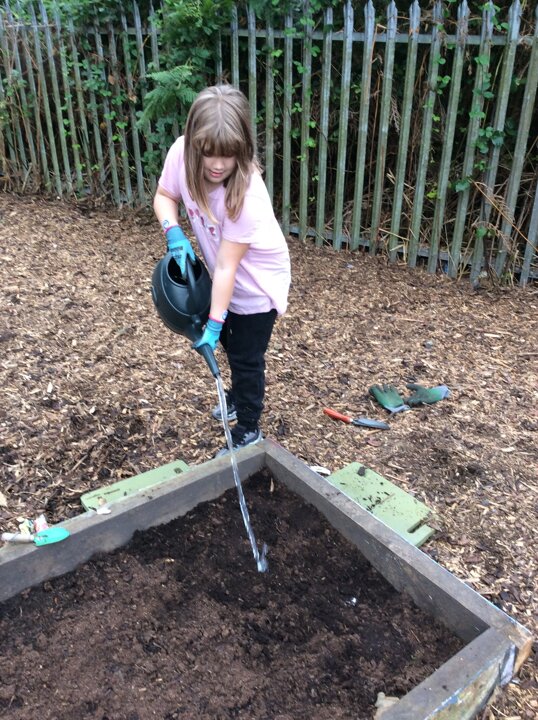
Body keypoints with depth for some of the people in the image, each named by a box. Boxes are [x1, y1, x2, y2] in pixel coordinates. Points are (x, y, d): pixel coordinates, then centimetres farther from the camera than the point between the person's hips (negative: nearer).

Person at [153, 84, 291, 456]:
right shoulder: (181, 153, -21)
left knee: (247, 358, 7)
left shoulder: (247, 195, -36)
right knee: (233, 346, 26)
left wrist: (213, 325, -28)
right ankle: (241, 398, 53)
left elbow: (227, 266, -32)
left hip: (256, 284, -6)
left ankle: (248, 431, 28)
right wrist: (175, 234, -22)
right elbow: (164, 196, -3)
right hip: (225, 279, 7)